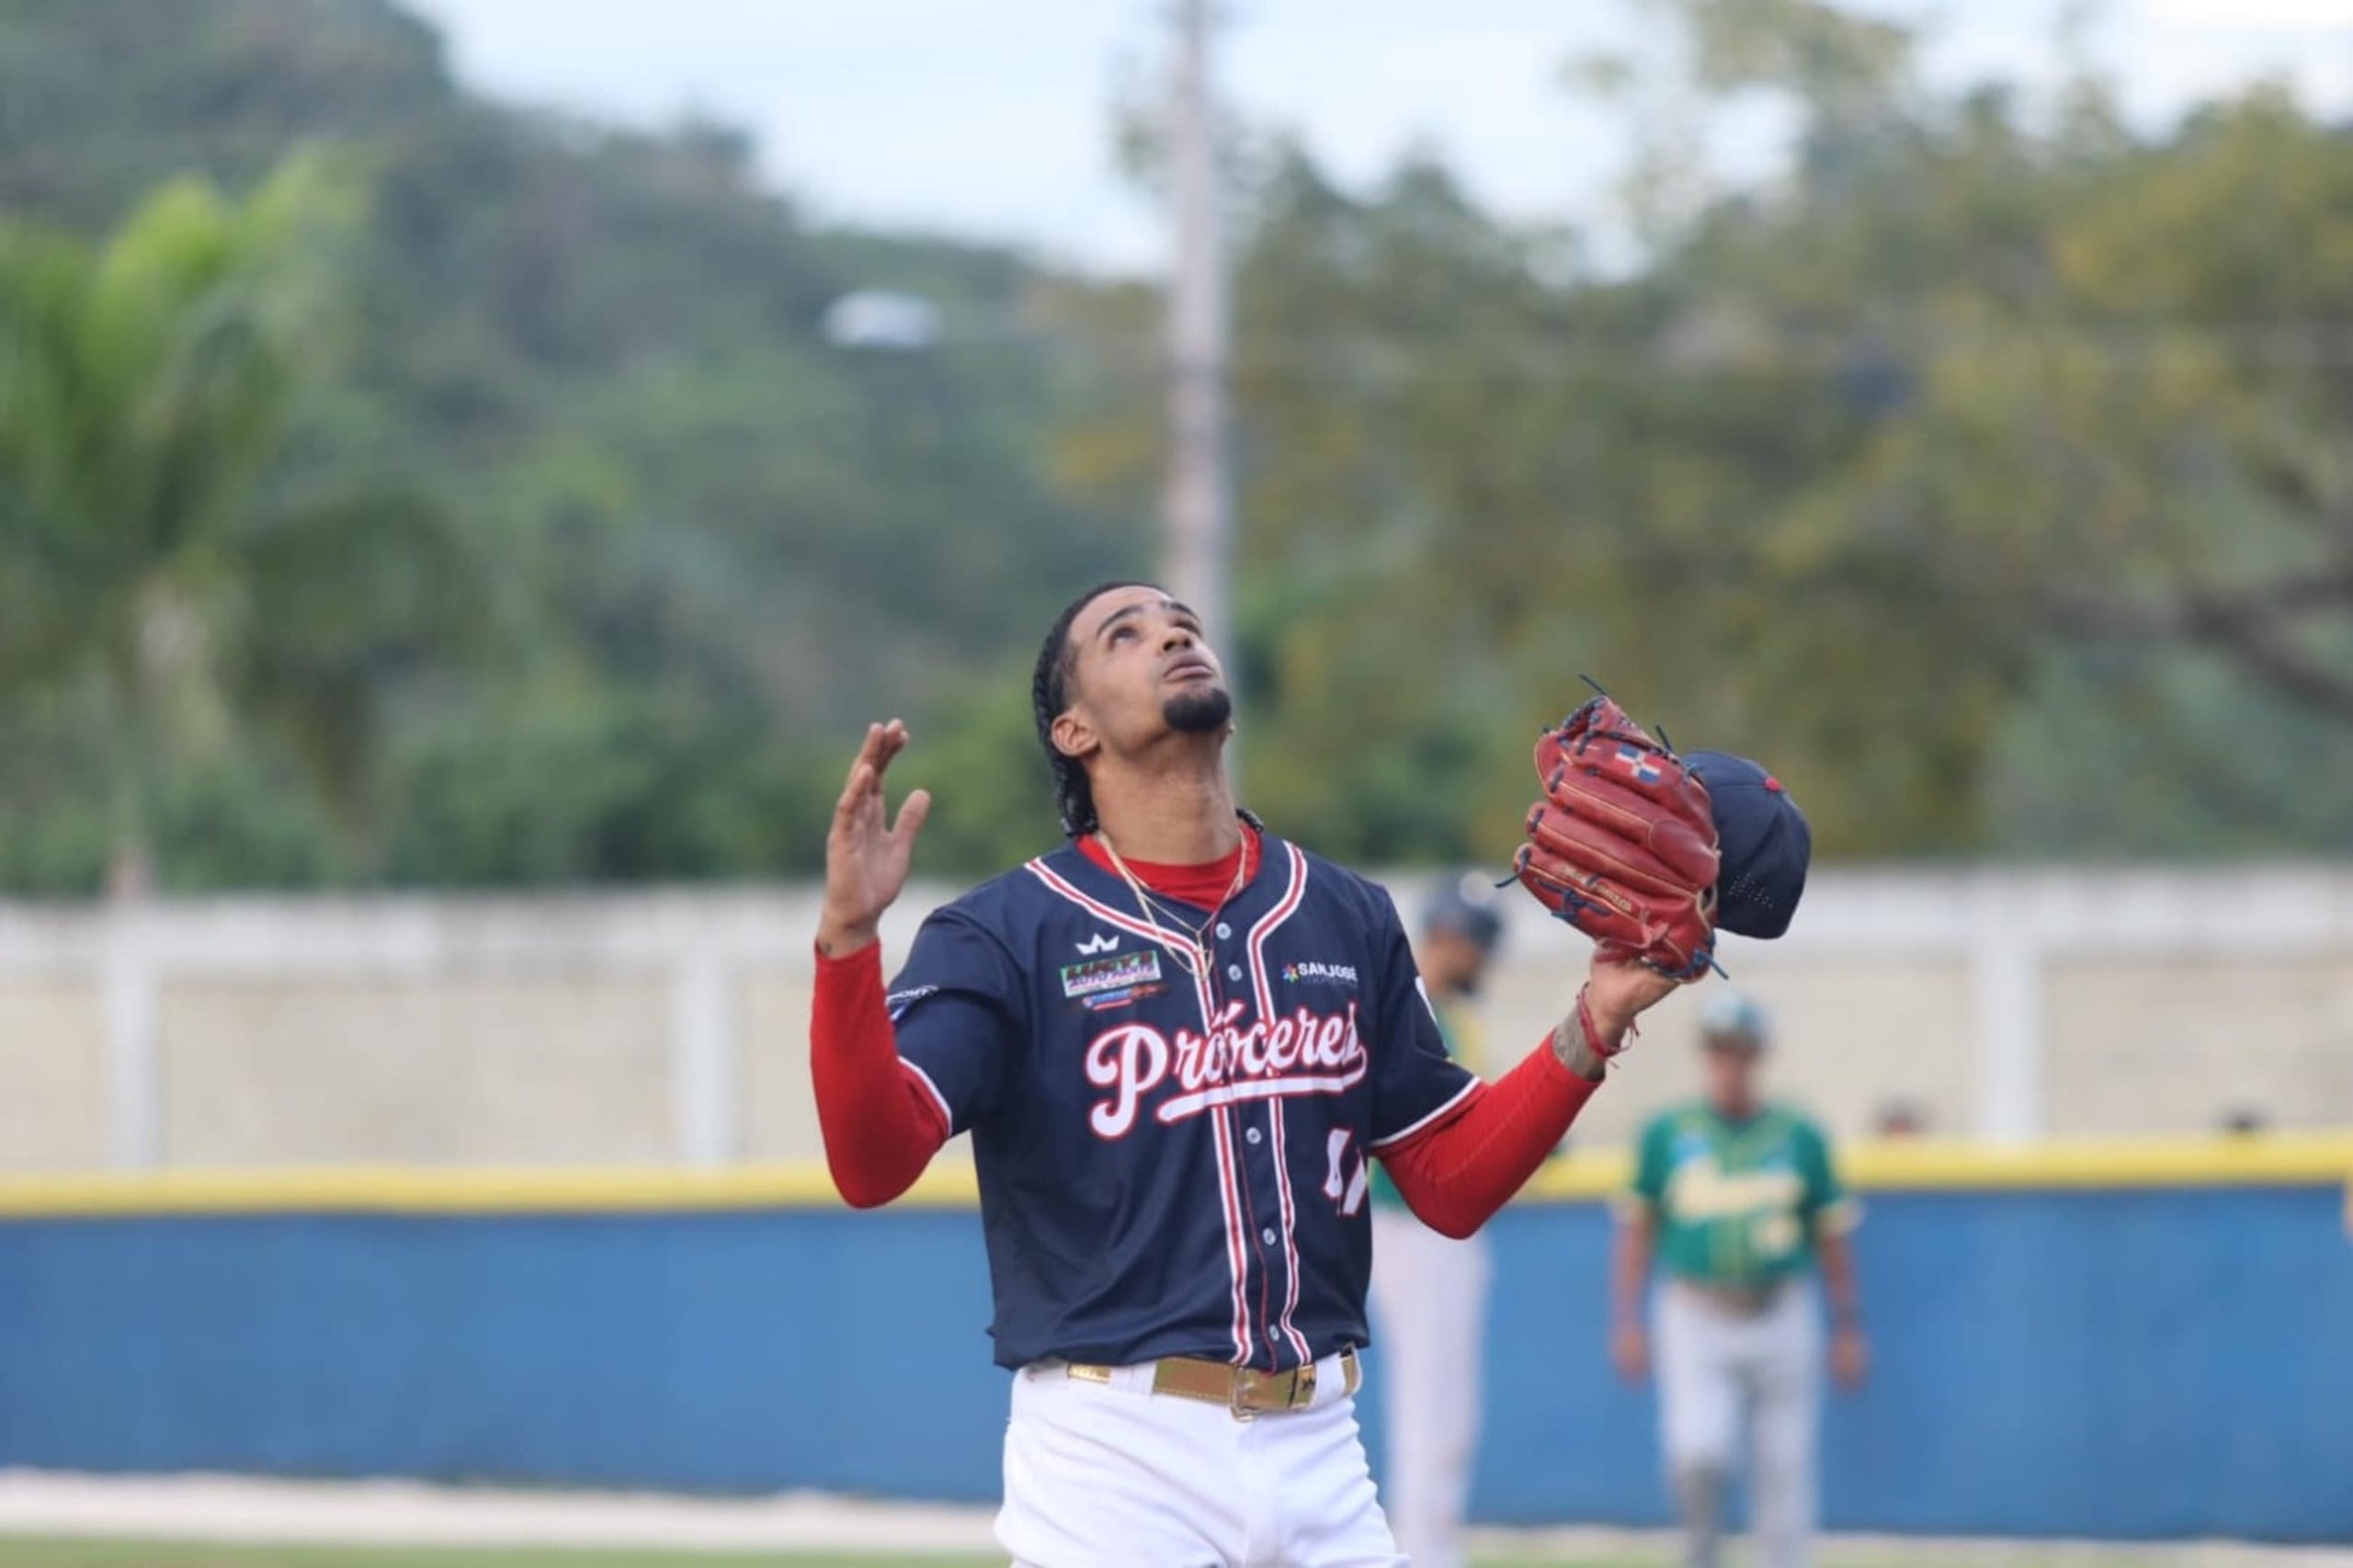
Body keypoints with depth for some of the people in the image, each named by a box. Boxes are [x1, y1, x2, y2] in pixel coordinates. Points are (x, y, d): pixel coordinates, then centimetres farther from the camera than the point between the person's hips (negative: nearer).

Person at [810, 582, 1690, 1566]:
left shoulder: (1349, 920, 13)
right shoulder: (1005, 932, -2)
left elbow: (1452, 1186, 13)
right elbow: (871, 1163, -14)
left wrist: (1590, 1029, 0)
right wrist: (849, 937, -27)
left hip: (1319, 1453, 4)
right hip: (1114, 1454, -4)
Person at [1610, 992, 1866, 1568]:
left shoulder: (1800, 1138, 6)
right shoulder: (1667, 1134, 5)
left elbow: (1831, 1238, 10)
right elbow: (1637, 1232, 8)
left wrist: (1848, 1329, 7)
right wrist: (1626, 1321, 0)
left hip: (1780, 1321, 1)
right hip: (1696, 1325, -1)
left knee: (1784, 1474, 0)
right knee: (1696, 1453, -20)